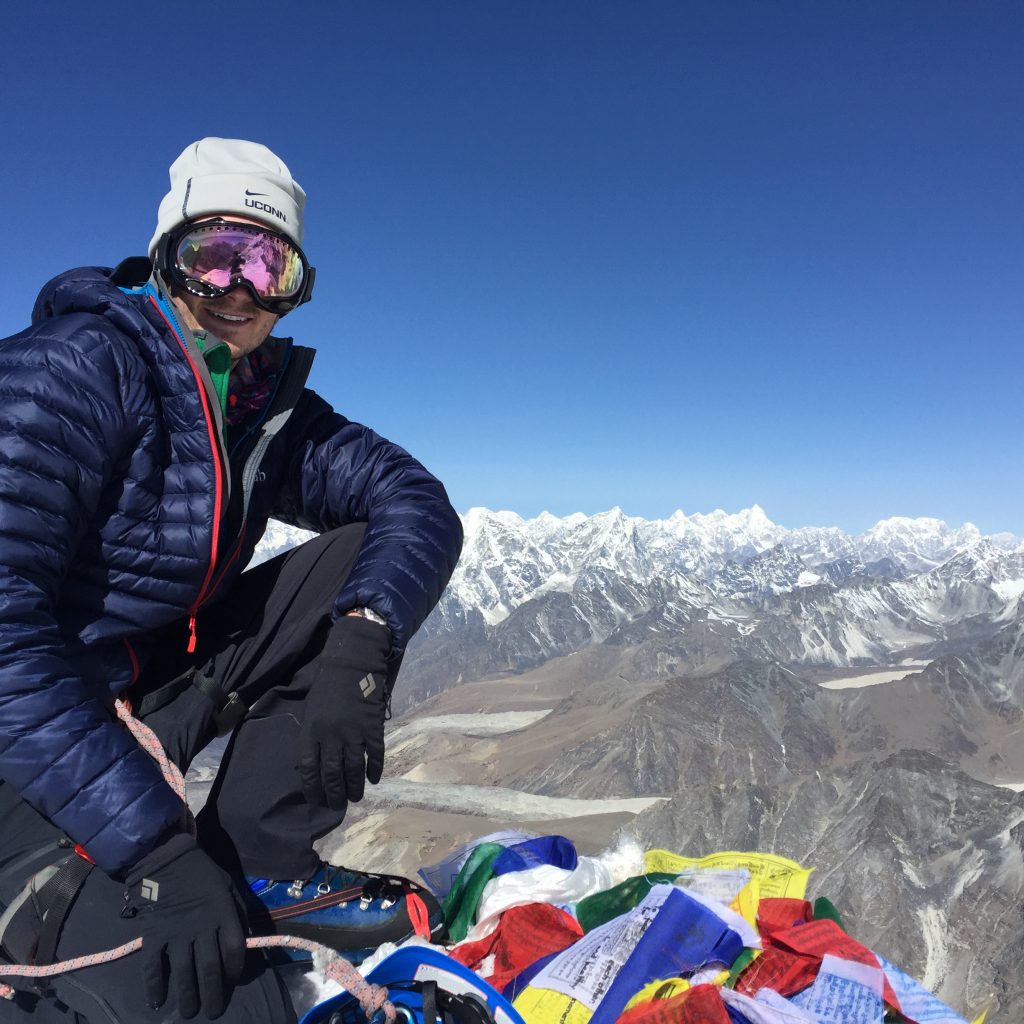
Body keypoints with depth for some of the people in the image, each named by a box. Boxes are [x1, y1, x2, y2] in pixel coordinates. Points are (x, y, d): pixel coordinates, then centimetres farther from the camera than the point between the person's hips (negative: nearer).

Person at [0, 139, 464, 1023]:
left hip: (150, 684, 7)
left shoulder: (269, 404, 2)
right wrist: (152, 844, -29)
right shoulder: (79, 366, -18)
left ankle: (263, 867, -3)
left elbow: (418, 505, -5)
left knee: (358, 558, -6)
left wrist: (358, 643, -24)